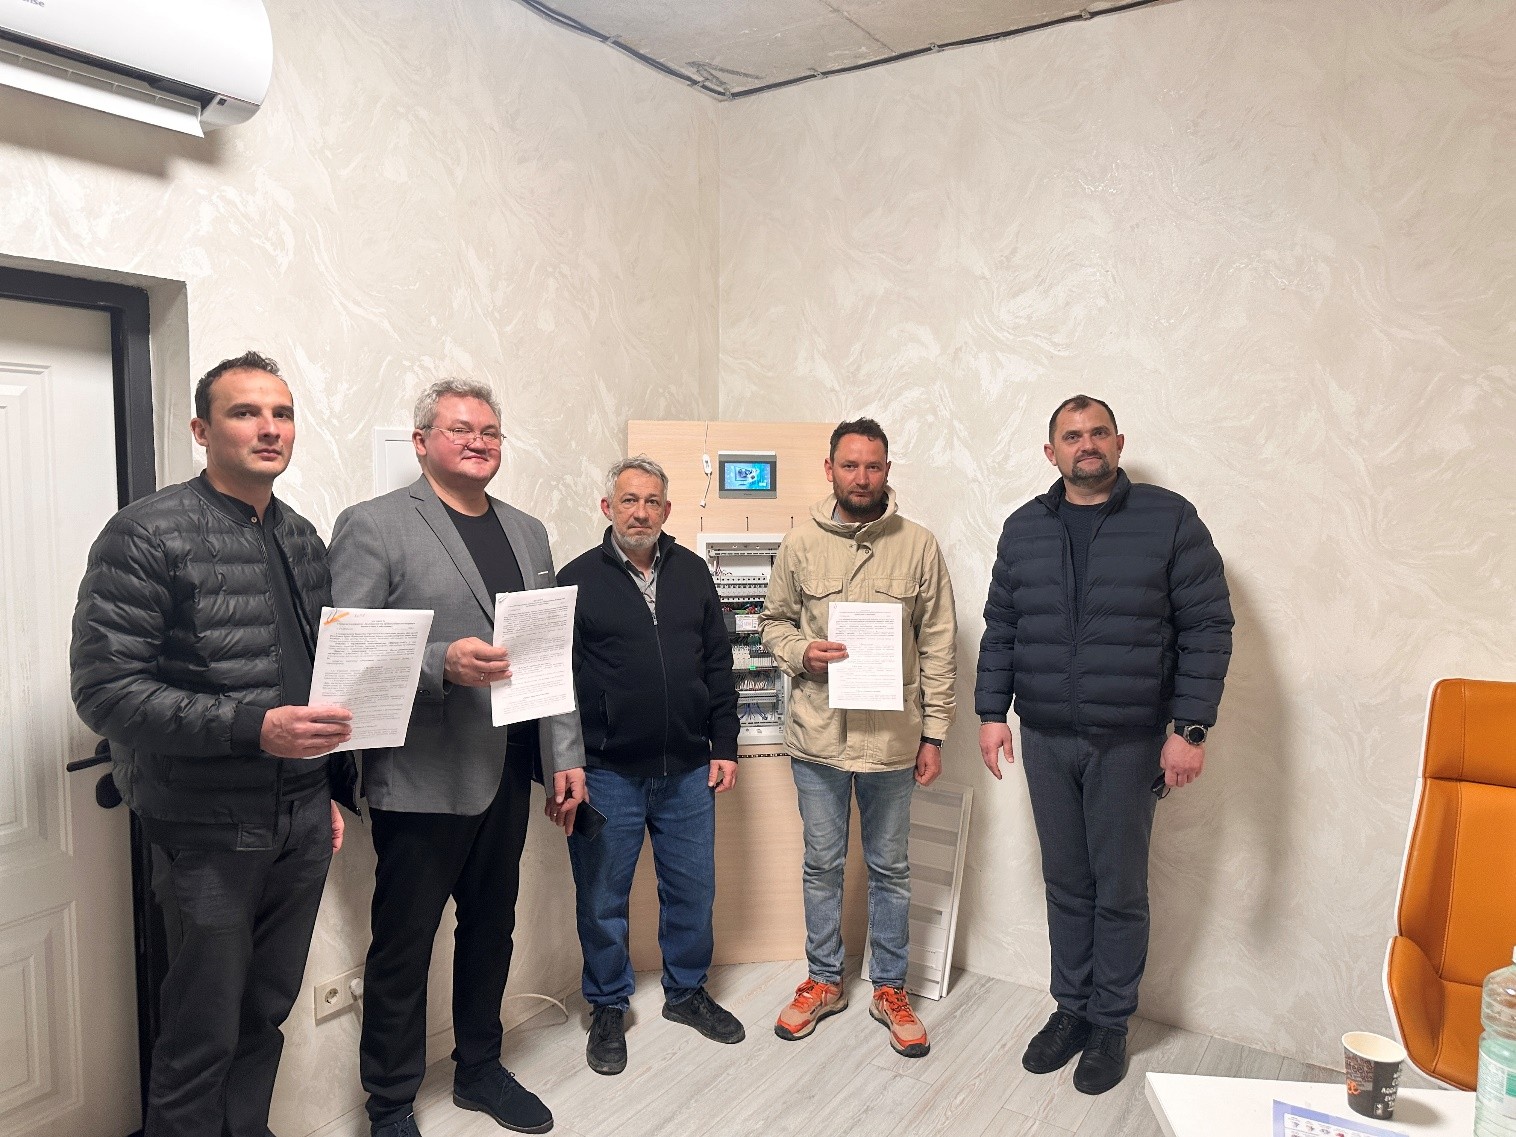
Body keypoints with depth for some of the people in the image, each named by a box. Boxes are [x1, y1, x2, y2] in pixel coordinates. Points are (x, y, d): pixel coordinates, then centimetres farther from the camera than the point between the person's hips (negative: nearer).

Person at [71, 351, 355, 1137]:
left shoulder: (303, 539, 8)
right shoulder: (147, 535, -12)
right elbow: (103, 688, -17)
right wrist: (252, 727, -26)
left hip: (302, 823, 6)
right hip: (209, 830, -5)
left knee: (266, 1013, 17)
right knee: (203, 1035, 8)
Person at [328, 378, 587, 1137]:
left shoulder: (527, 532, 13)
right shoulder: (374, 525, -7)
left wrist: (566, 755, 9)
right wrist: (443, 664, -26)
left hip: (507, 774, 6)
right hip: (422, 780, -6)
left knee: (491, 930, 19)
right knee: (403, 945, 8)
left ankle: (480, 1069, 39)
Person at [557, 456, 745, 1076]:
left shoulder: (692, 573, 7)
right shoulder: (578, 578, -4)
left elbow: (718, 666, 9)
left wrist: (724, 747, 6)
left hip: (688, 770, 3)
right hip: (607, 773, -3)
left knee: (692, 889, 14)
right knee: (603, 898, 10)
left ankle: (687, 991, 36)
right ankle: (608, 1008, 30)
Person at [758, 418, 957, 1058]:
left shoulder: (918, 547, -4)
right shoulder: (800, 544, -1)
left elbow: (938, 647, -1)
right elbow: (773, 621, 9)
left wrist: (934, 734, -2)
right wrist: (802, 652, -13)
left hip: (892, 736, -1)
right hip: (818, 736, 1)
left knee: (890, 868, 14)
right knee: (822, 865, 14)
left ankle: (889, 988, 32)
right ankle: (823, 981, 33)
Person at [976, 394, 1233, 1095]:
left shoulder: (1168, 519, -4)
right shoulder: (1024, 529, 7)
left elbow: (1207, 627, -6)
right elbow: (1000, 629, 11)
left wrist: (1190, 728, -11)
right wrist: (991, 711, 4)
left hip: (1129, 742, -3)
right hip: (1046, 739, 3)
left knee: (1119, 889, 8)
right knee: (1066, 883, 13)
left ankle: (1110, 1023, 25)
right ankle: (1071, 1008, 29)